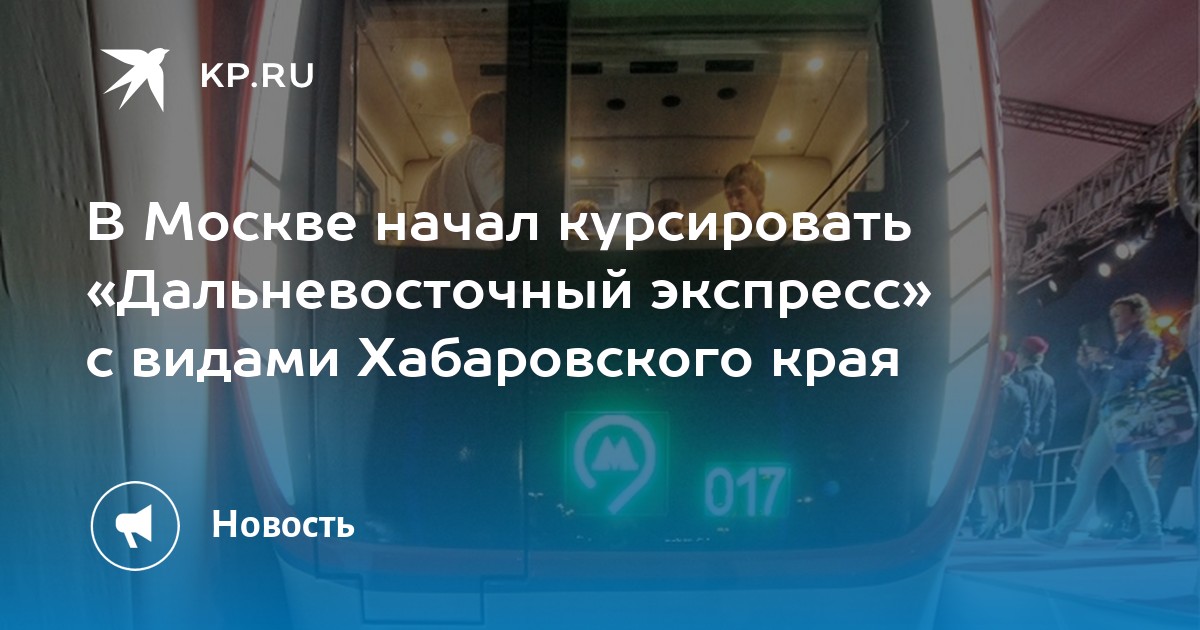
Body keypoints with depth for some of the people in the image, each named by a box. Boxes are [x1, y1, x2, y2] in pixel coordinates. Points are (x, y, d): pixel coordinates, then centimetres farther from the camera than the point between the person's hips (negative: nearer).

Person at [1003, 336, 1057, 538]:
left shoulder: (1020, 377, -8)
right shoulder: (1049, 381, 12)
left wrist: (1020, 437, -15)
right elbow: (1052, 412, 10)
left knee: (1011, 482, -5)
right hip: (1036, 438, 6)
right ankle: (1021, 525, 6)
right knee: (1026, 482, 7)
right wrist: (1043, 439, 8)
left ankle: (1013, 525, -9)